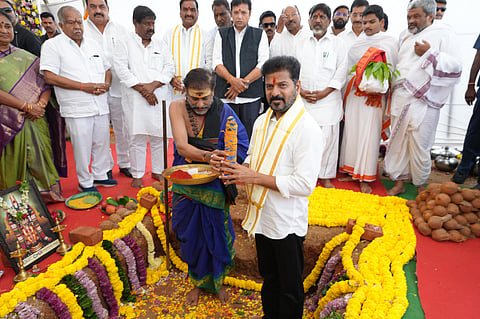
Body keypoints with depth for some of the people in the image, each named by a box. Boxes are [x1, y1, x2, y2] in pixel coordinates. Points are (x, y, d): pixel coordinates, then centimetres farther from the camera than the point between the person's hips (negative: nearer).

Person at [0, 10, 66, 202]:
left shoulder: (25, 57, 13)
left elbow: (44, 81, 8)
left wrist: (41, 104, -11)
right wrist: (27, 106, -17)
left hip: (36, 121, 3)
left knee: (40, 159, 5)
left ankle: (46, 196, 16)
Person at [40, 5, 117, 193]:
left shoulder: (93, 46, 17)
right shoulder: (52, 45, -2)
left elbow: (107, 69, 24)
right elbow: (50, 77, -11)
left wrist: (106, 84, 0)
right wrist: (84, 86, -16)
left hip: (100, 105, 6)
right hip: (77, 109, -5)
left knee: (102, 143, 13)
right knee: (82, 147, -1)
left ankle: (100, 175, 29)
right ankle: (85, 182, 16)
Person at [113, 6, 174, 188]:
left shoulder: (159, 44, 17)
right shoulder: (125, 43, 7)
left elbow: (169, 68, 7)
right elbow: (121, 70, -4)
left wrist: (153, 85, -9)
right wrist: (142, 90, -12)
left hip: (159, 97, 3)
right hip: (136, 99, -3)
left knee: (159, 136, 5)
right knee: (137, 138, -2)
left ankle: (158, 171, 20)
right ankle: (137, 175, 10)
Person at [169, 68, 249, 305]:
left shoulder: (223, 112, -12)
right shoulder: (177, 108, -9)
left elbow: (241, 146, -11)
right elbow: (182, 146, -21)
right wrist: (207, 156, -37)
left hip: (213, 185, -1)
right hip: (185, 185, 2)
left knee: (216, 234, 10)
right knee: (191, 234, 14)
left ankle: (218, 281, 38)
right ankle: (197, 282, 39)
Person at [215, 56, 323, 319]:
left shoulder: (307, 128, -21)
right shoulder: (262, 121, 4)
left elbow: (304, 184, -25)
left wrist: (254, 177, -23)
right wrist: (230, 166, -7)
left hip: (287, 222, -7)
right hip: (262, 216, 7)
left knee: (289, 287, 15)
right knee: (268, 278, 27)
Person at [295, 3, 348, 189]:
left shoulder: (338, 44, 6)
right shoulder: (302, 45, 15)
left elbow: (341, 73, 0)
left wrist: (323, 93, -11)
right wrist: (300, 91, -5)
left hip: (328, 100, -2)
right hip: (303, 100, 2)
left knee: (328, 138, -2)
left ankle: (326, 177, 11)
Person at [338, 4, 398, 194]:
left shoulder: (390, 43, 0)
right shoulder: (358, 42, 13)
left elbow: (390, 73, -2)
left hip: (373, 97, -5)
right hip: (353, 94, 5)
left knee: (368, 135, -5)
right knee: (351, 132, 7)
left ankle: (365, 179, 1)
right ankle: (352, 172, 19)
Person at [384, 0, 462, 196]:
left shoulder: (443, 33, 3)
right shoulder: (408, 40, 22)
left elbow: (456, 66, -6)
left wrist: (429, 53, -13)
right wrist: (390, 84, 15)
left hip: (421, 101, -6)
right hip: (400, 99, 6)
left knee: (419, 145, -3)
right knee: (398, 141, 8)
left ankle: (421, 187, 14)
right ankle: (399, 183, 19)